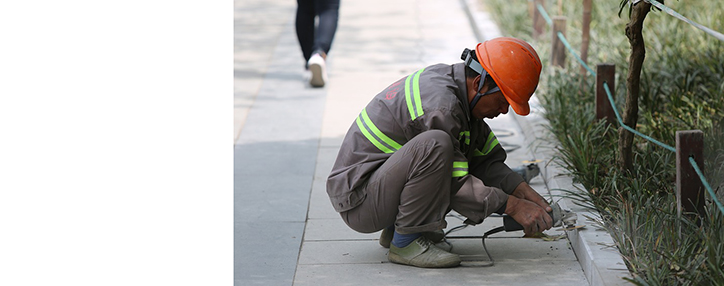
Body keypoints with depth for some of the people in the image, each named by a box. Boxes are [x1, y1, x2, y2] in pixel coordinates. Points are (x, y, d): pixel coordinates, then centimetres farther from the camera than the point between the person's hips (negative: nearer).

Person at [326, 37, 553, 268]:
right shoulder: (440, 106, -25)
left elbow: (486, 160, 11)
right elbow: (455, 185, -22)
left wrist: (524, 192, -1)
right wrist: (513, 206, -19)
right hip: (358, 202, -10)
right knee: (435, 144, -32)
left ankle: (394, 229, 13)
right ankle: (405, 242, -17)